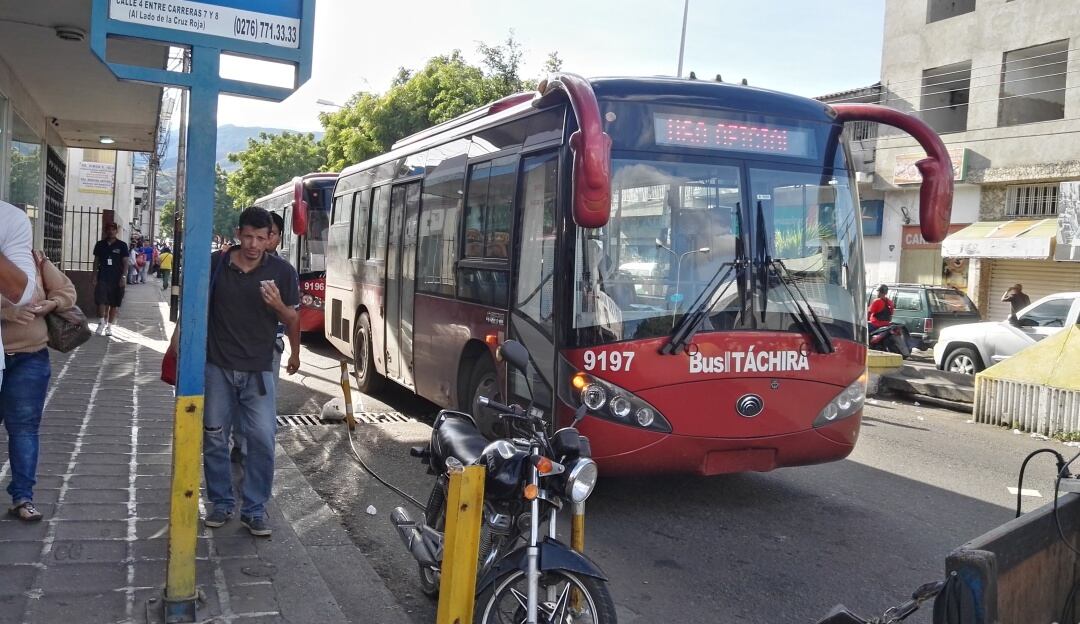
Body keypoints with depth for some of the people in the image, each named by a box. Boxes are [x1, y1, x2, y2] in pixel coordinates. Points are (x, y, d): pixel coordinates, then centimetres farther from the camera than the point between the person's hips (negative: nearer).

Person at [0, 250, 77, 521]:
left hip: (29, 358, 1)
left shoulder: (35, 259, 3)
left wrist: (50, 304, -10)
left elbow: (66, 290, 9)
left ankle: (22, 497, 5)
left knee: (24, 426, 2)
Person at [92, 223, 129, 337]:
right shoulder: (100, 244, 8)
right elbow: (96, 261, 11)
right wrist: (94, 277, 5)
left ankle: (109, 326, 12)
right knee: (101, 301, -10)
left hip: (117, 279, -1)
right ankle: (101, 323, 5)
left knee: (114, 304, 3)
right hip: (102, 278, 1)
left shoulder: (122, 245, 2)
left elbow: (126, 262, 1)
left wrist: (124, 276, -9)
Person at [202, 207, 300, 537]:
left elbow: (293, 320, 4)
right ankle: (221, 503, 25)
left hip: (259, 369, -1)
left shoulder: (281, 271, -4)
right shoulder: (215, 263, -3)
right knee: (214, 439, 8)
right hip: (217, 367, 1)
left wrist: (278, 305, -15)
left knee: (263, 439, -4)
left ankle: (254, 509, 11)